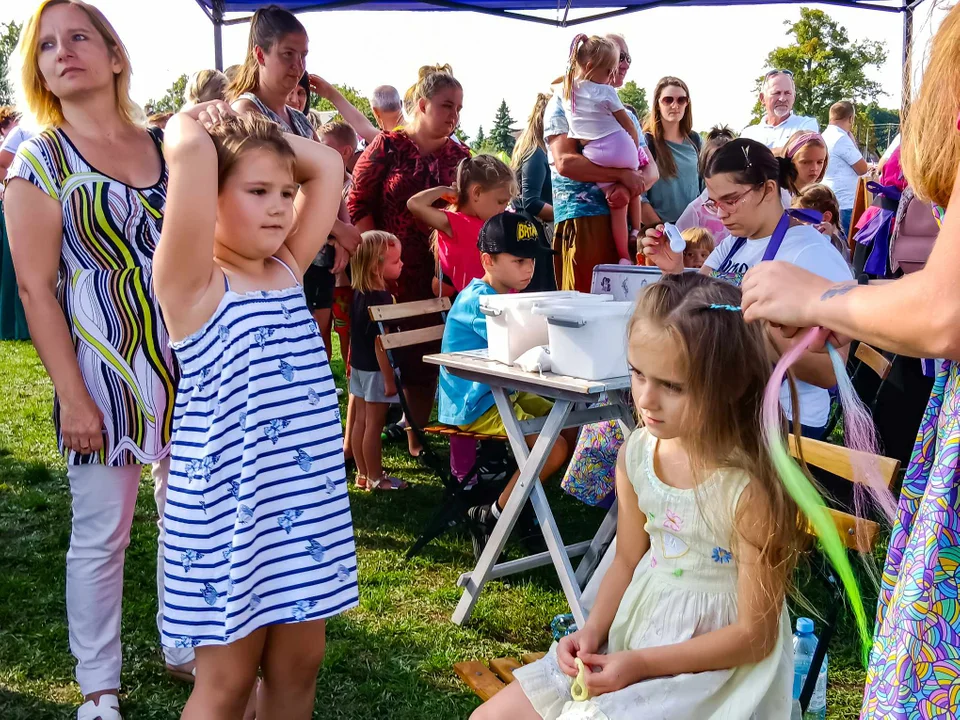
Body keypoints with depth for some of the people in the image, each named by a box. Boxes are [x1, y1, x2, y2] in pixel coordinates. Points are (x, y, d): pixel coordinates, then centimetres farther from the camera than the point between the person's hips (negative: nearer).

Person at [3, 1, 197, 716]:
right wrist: (73, 397, -13)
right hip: (104, 367, -4)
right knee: (102, 536, 6)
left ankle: (184, 644, 35)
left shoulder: (166, 145, 7)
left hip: (190, 365, 4)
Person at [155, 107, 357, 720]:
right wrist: (191, 123, -3)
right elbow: (189, 150, -23)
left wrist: (259, 135, 8)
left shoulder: (288, 271, 9)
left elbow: (327, 164, 12)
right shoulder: (193, 284, -11)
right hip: (231, 506, -6)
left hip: (309, 499, 6)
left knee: (298, 665, 16)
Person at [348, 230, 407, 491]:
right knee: (374, 425, 2)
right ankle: (375, 478, 13)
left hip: (358, 366, 9)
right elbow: (380, 343, -24)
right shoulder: (381, 300, -24)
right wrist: (389, 379, -19)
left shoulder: (359, 294, 2)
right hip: (376, 370, -9)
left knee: (360, 421, 14)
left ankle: (363, 474, 25)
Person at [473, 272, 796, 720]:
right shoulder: (636, 455, -5)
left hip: (713, 664, -6)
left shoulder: (750, 488, -24)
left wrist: (642, 664, -20)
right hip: (630, 636, 7)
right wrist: (593, 631, -7)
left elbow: (754, 636, -17)